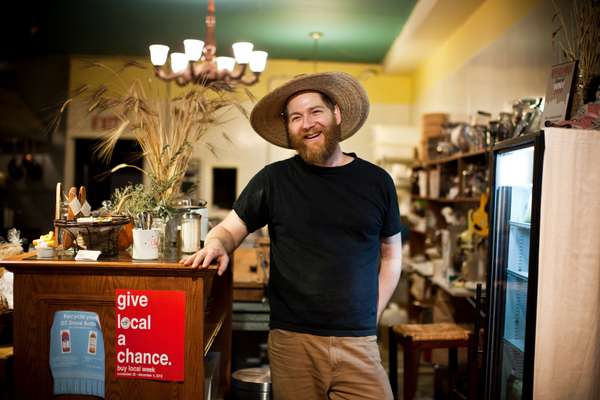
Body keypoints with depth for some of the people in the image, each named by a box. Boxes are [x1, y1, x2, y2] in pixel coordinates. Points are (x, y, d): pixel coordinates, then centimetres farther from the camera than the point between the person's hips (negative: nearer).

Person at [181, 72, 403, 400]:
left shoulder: (376, 181, 5)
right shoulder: (274, 179, 0)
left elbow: (391, 255, 13)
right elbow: (228, 229, 7)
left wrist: (372, 317, 5)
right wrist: (216, 244, -16)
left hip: (358, 344, 1)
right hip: (291, 340, -1)